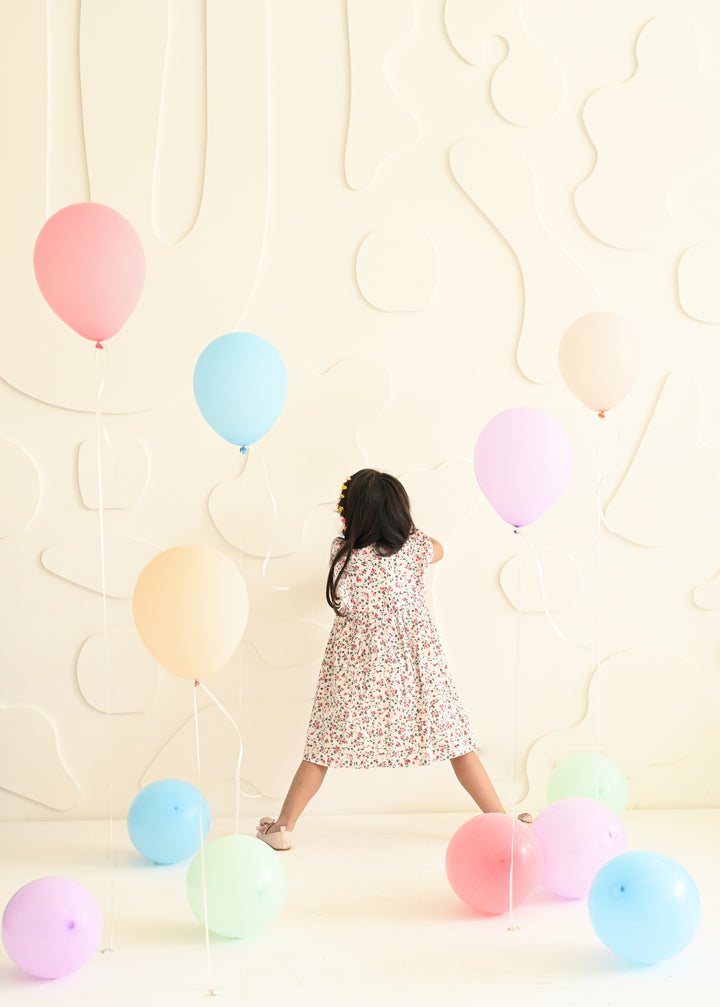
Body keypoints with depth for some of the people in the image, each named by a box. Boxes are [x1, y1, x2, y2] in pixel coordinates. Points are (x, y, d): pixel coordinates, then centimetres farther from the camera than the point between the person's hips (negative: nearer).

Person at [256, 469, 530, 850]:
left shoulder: (341, 553, -8)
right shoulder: (414, 547, -9)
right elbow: (438, 549, 16)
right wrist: (400, 522, 30)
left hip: (354, 669, 1)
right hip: (414, 667, 0)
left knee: (323, 747, 12)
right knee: (455, 741, 8)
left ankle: (282, 827, 19)